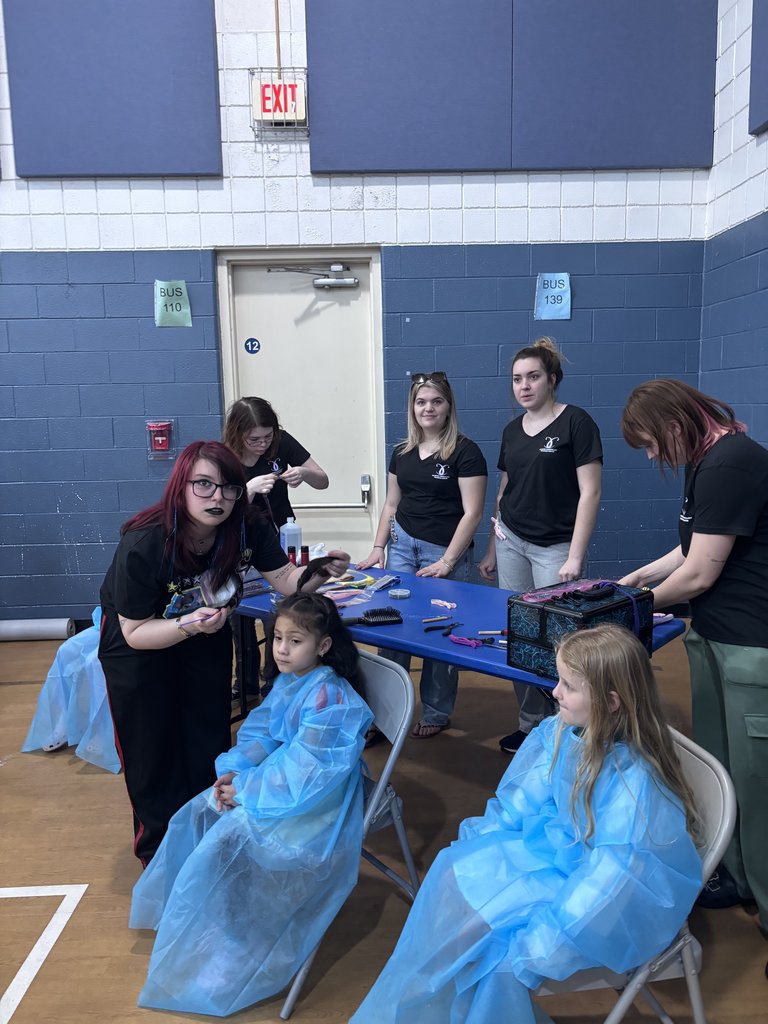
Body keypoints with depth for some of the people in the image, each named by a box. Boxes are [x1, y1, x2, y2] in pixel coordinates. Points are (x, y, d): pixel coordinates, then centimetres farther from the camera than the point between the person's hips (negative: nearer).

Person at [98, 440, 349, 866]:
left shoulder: (248, 529, -25)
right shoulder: (141, 546, -35)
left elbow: (286, 581, -17)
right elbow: (136, 633, -26)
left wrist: (319, 572, -38)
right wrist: (188, 624, -43)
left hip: (207, 634, 4)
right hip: (137, 647, -3)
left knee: (209, 741, 11)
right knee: (153, 753, 7)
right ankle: (158, 850, 31)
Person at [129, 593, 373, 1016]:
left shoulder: (328, 696, -25)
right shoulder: (287, 682, 3)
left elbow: (304, 770, -28)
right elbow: (258, 734, 7)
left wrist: (246, 790, -20)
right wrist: (234, 771, -11)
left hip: (314, 799, -9)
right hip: (279, 778, 9)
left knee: (229, 836, -18)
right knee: (198, 814, 3)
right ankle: (183, 913, 20)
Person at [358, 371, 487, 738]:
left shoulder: (465, 451, -7)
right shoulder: (402, 453, 10)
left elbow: (472, 512, -10)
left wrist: (447, 562, -14)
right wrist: (378, 548, 8)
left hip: (443, 552, -5)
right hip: (401, 544, 5)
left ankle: (436, 714, 20)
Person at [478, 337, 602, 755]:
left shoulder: (575, 422, -8)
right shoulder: (512, 430, 10)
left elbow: (589, 492, -13)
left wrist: (575, 558, -17)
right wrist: (491, 550, 15)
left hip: (555, 546, -5)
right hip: (511, 541, 6)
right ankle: (530, 722, 23)